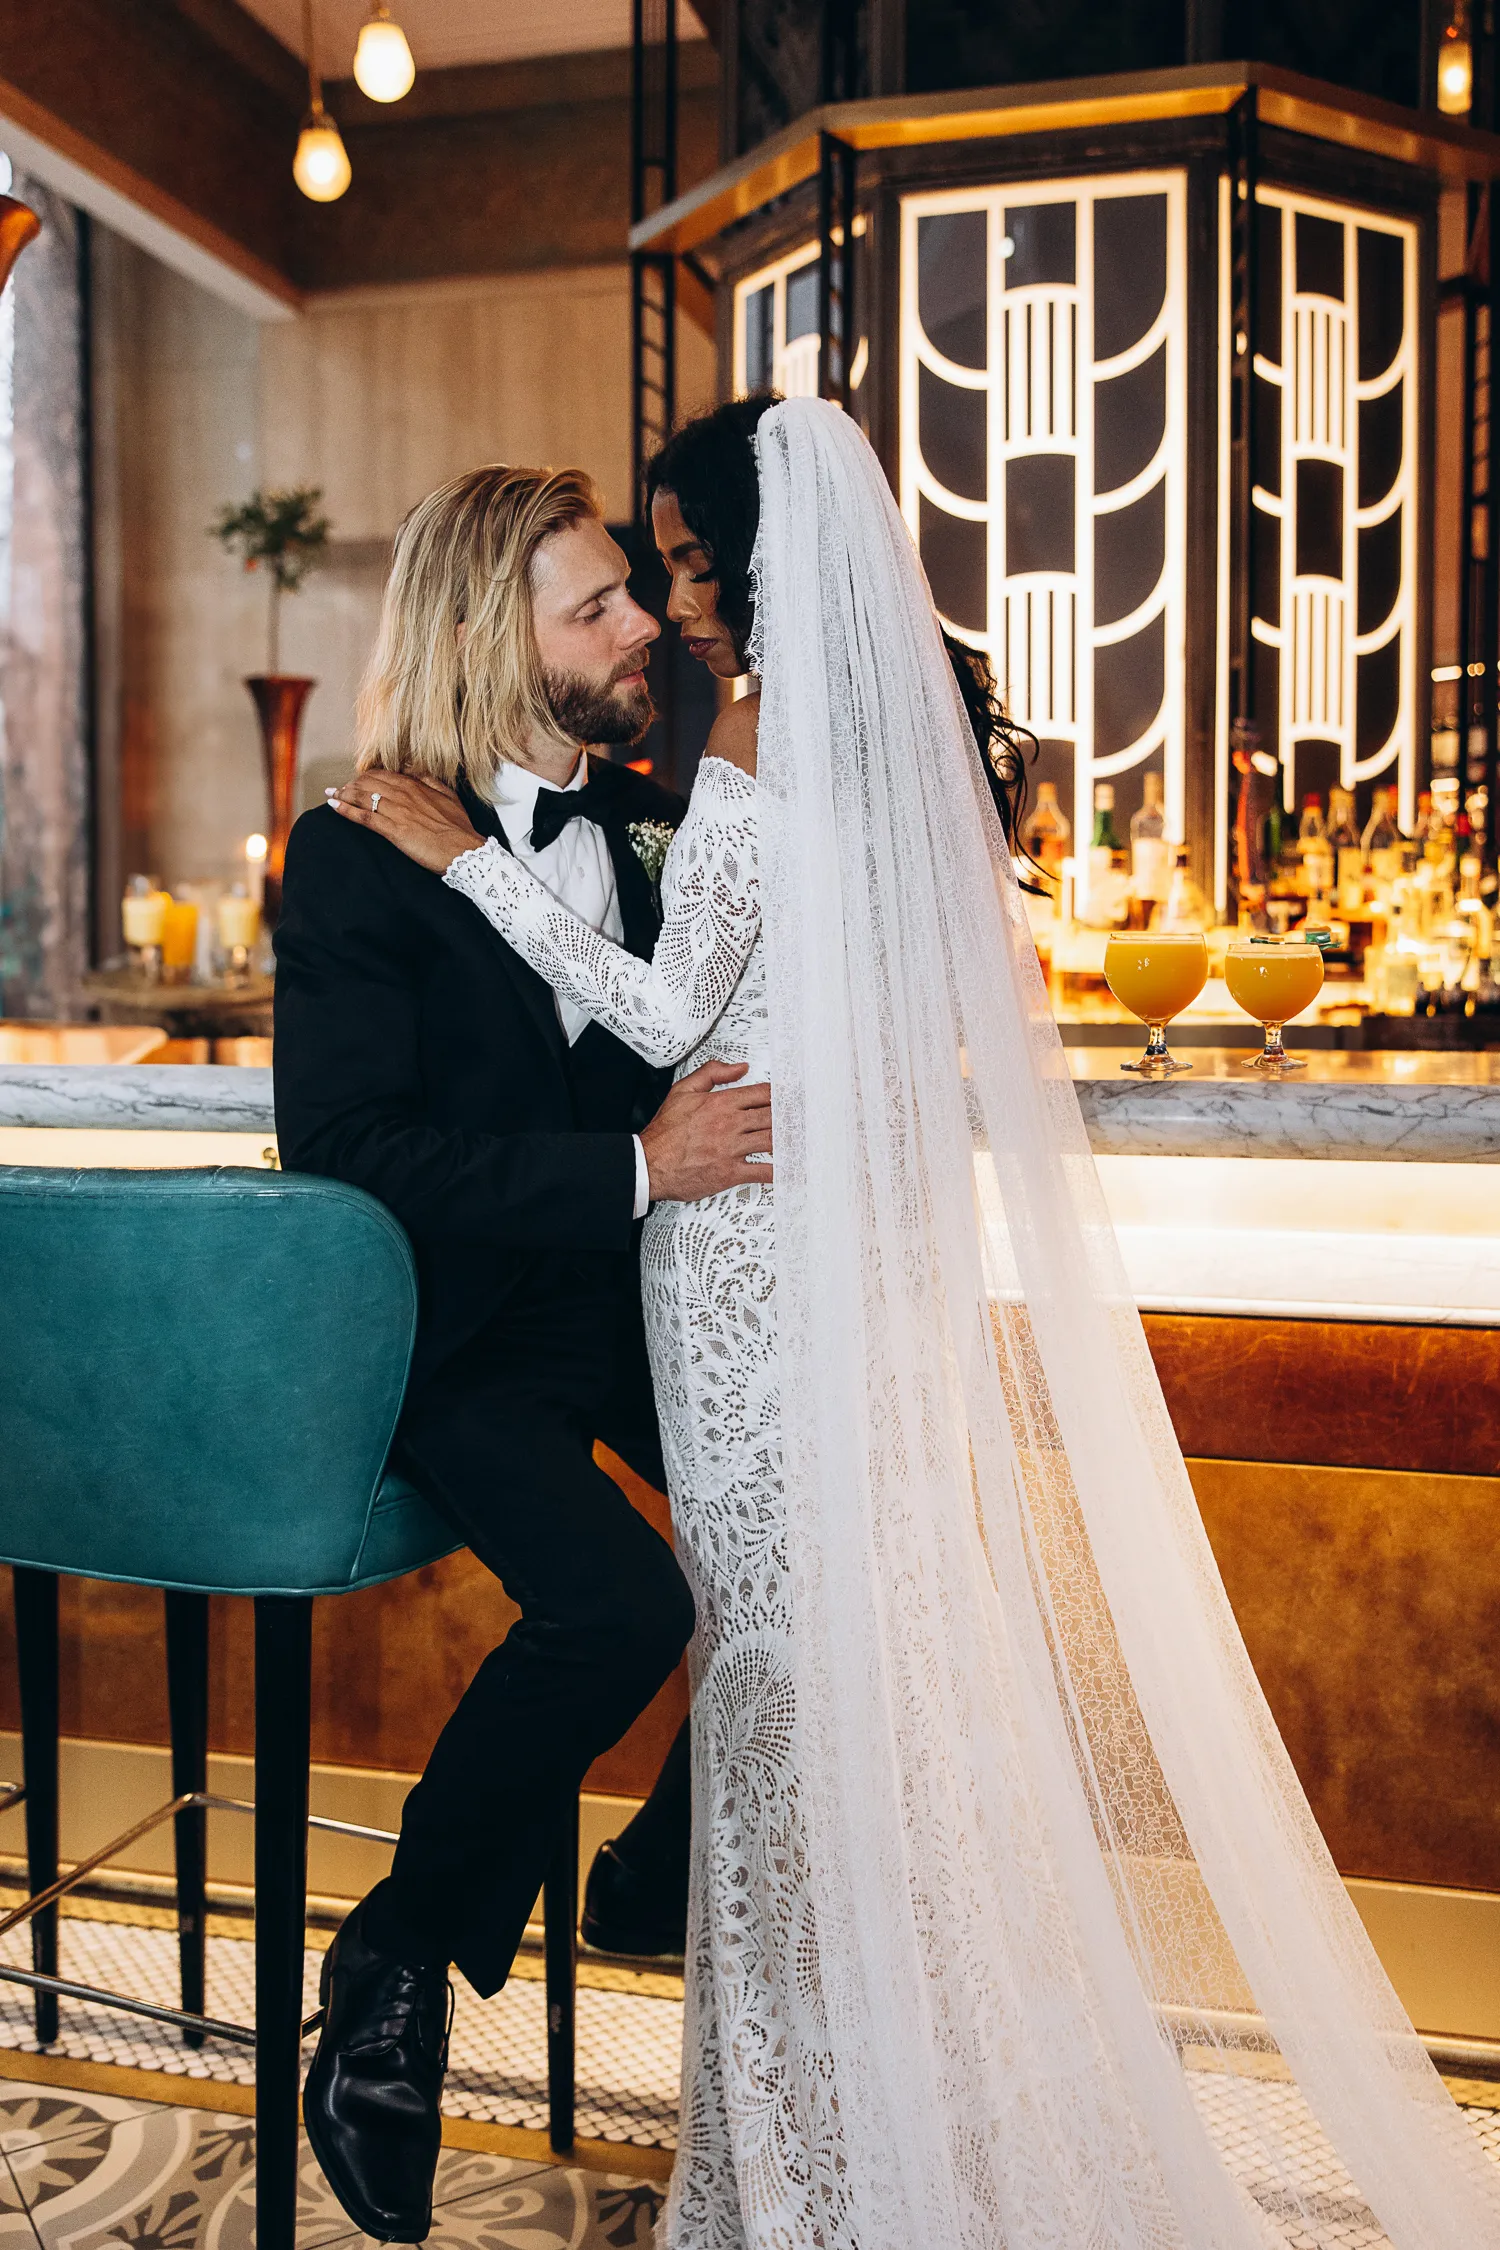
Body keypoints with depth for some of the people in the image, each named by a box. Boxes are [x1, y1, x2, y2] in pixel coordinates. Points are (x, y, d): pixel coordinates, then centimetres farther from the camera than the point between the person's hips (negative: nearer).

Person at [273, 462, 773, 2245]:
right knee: (617, 1607, -28)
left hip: (639, 1293, 6)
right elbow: (344, 1146, -22)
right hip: (456, 1335, -6)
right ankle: (396, 1965, -1)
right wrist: (635, 1169, -25)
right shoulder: (359, 856, -13)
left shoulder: (651, 818, 6)